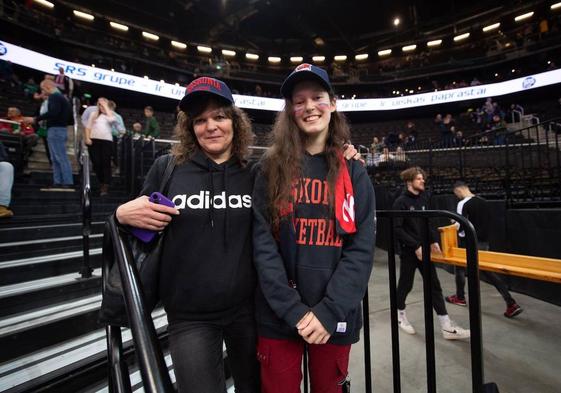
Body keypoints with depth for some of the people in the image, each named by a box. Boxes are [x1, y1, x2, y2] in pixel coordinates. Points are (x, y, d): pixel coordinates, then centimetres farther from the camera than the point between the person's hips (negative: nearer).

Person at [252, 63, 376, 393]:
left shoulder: (353, 173, 1)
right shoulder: (272, 169, -2)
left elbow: (362, 248, -4)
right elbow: (263, 244, -7)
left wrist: (329, 311, -13)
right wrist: (293, 310, -13)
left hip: (334, 318, 1)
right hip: (278, 317, -1)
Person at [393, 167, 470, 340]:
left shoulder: (424, 198, 8)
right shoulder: (401, 202, -12)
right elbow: (397, 229, -17)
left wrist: (433, 241, 2)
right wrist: (416, 246, -19)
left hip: (424, 250, 6)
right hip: (409, 252, -6)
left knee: (435, 286, 6)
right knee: (405, 285, 9)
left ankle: (447, 327, 12)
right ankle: (400, 315, 32)